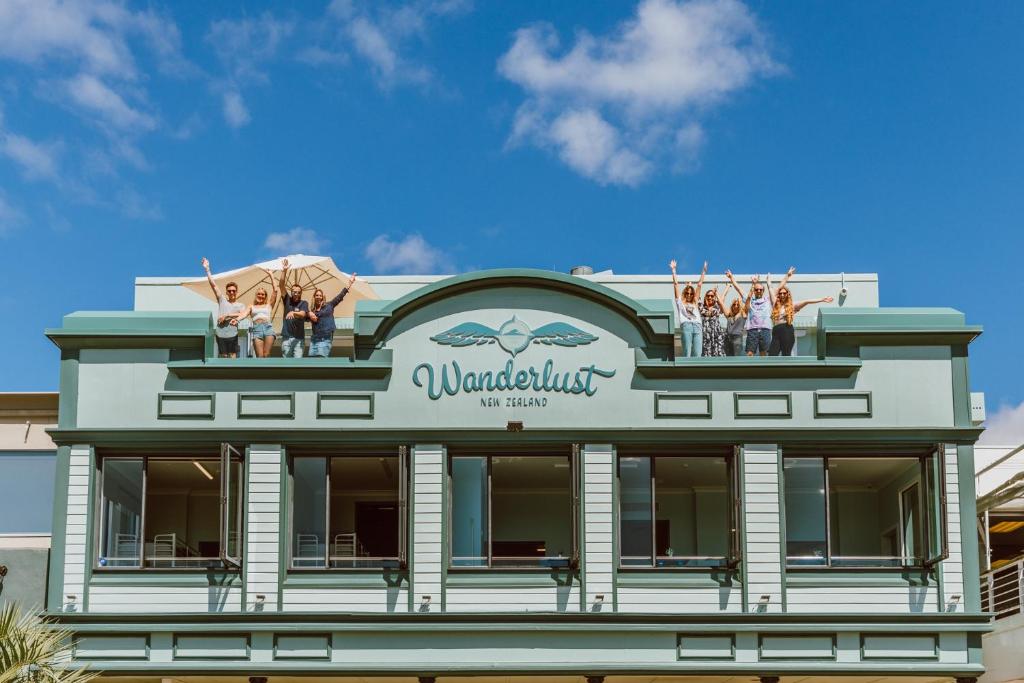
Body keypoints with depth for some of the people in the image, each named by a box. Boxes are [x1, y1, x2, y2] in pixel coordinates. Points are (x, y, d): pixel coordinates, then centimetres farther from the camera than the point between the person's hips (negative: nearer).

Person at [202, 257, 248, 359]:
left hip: (232, 334, -1)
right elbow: (213, 285, 6)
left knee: (233, 357, -1)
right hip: (220, 334, 1)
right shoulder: (222, 300, 12)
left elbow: (244, 314, -13)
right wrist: (207, 269, 1)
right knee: (223, 357, 6)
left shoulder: (241, 305, 9)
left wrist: (227, 315, -16)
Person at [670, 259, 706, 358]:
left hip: (697, 326, 3)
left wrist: (704, 271, 32)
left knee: (697, 354, -6)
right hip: (686, 326, -3)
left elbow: (700, 285, 29)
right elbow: (676, 284, 19)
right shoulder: (680, 302, 20)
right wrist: (673, 270, 18)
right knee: (687, 354, -10)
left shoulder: (695, 303, 28)